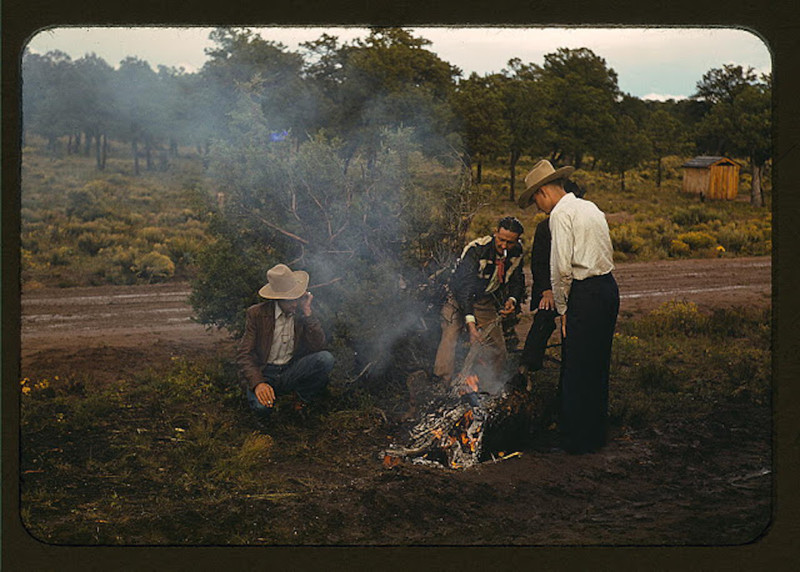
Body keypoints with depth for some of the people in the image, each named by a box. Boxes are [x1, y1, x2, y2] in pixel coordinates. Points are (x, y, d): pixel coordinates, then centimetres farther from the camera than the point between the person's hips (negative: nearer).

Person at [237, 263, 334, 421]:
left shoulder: (303, 312, 1)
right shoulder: (257, 313, -7)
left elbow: (318, 346, -9)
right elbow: (244, 354, -11)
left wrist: (307, 313, -17)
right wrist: (258, 383, -29)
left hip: (292, 371, 2)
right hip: (263, 373, -2)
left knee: (326, 358, -25)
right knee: (262, 405, -34)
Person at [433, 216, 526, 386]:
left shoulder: (517, 251, -10)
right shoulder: (476, 250, -29)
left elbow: (517, 281, 6)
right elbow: (464, 286, -34)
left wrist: (512, 300, -16)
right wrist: (470, 322, -43)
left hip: (486, 301, 5)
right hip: (460, 298, -5)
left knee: (498, 351, 3)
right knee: (450, 337, -20)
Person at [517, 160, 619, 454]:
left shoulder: (561, 214, -9)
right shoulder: (590, 208, 17)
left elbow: (561, 267, -17)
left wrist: (562, 308, -6)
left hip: (585, 294, -9)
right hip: (609, 288, 9)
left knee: (575, 371, 0)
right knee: (597, 366, 17)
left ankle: (577, 439, 7)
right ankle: (596, 433, 26)